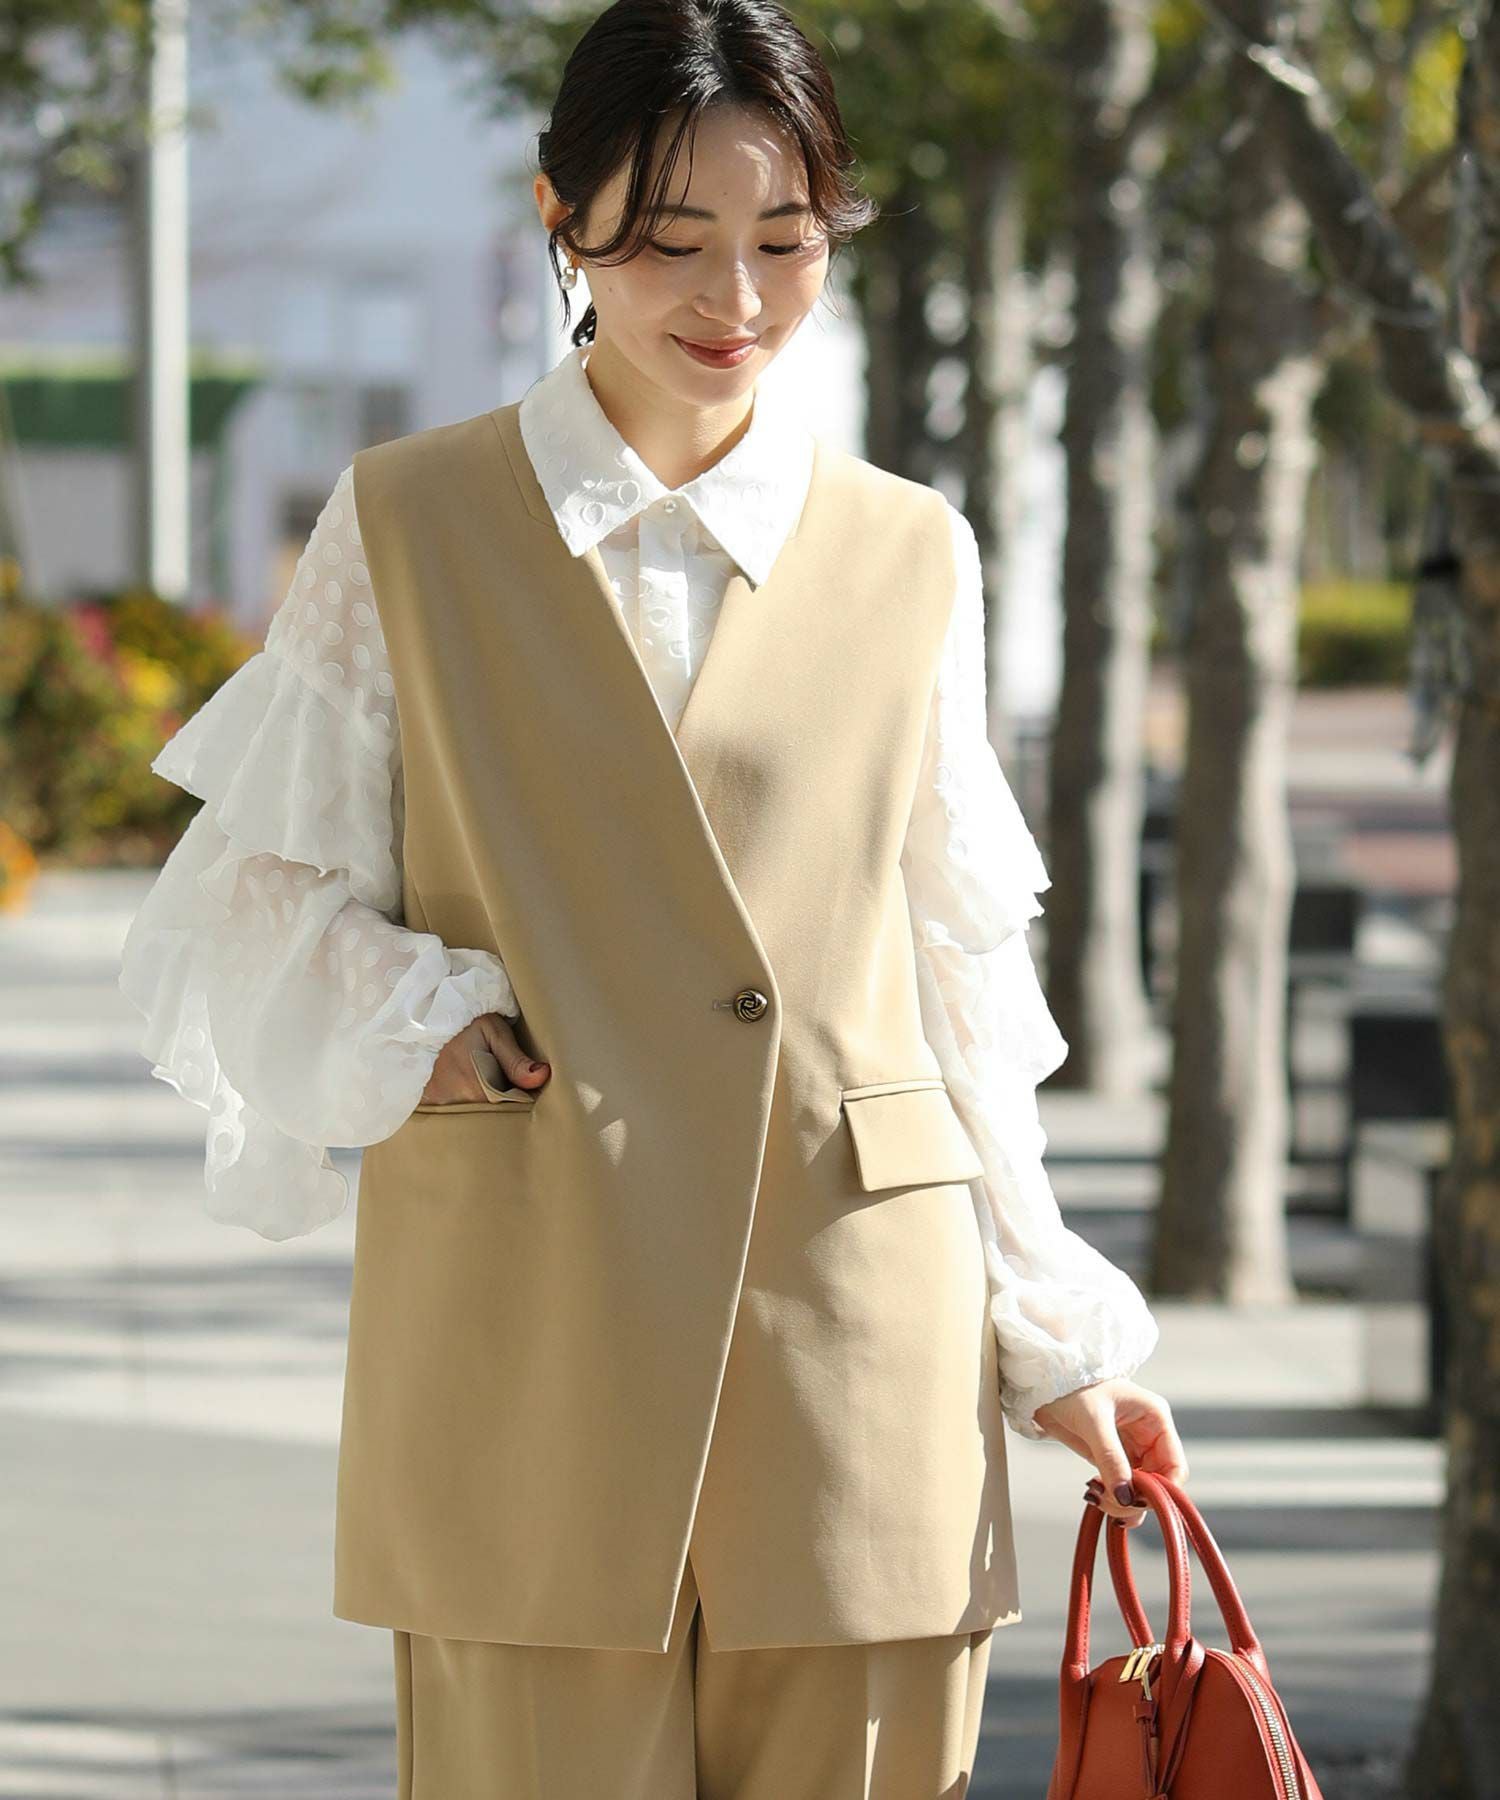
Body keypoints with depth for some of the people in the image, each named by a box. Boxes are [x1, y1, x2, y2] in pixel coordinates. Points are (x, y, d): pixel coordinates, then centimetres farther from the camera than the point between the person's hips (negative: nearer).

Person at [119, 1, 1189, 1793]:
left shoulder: (908, 556, 11)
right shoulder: (407, 524, 6)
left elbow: (955, 977, 15)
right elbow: (251, 915, 8)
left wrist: (1050, 1341, 12)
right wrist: (446, 1031, -9)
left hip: (853, 1358, 2)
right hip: (527, 1348, -1)